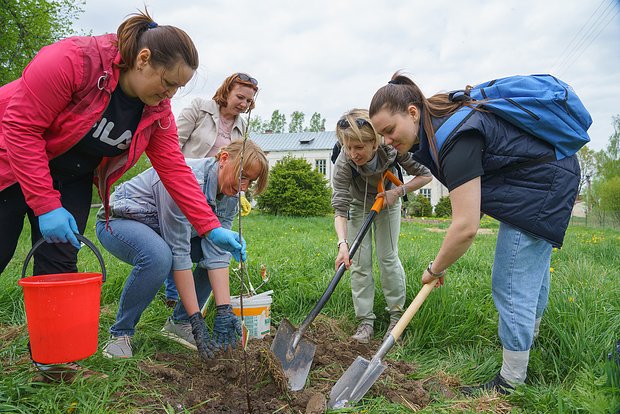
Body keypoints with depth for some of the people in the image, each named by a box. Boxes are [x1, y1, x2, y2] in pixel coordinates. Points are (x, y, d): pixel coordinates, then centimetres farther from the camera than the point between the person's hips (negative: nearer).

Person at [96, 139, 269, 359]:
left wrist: (224, 311, -25)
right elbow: (178, 252, -34)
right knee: (159, 257, -37)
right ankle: (120, 333, -13)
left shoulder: (229, 196, -10)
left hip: (159, 229, 7)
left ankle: (179, 322, 5)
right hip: (119, 221, -7)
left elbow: (217, 253, -16)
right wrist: (197, 320, -32)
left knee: (224, 249, -6)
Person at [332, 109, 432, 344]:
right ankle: (365, 320, 6)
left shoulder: (392, 148, -35)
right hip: (358, 205, 0)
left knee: (388, 257, -2)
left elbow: (425, 175, -19)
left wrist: (398, 191, -31)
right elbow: (340, 208, -37)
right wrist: (342, 243, -51)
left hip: (388, 203, 0)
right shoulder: (343, 163, -36)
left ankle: (396, 314, 14)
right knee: (359, 262, -3)